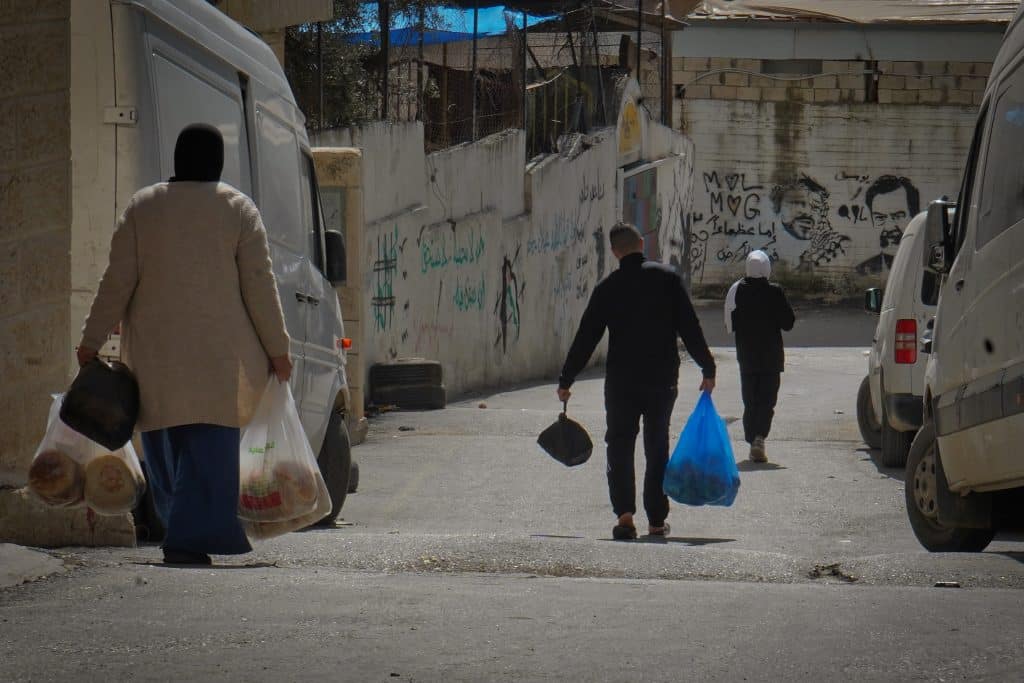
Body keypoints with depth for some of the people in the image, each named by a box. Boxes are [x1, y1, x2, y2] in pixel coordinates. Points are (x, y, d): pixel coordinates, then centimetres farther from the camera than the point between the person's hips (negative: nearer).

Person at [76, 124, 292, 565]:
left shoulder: (142, 207, 4)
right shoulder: (238, 209, 1)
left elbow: (118, 281, 1)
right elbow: (259, 285, -1)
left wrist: (91, 341, 6)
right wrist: (277, 349, 5)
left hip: (154, 349, 2)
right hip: (219, 352, -2)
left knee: (162, 441, 12)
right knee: (210, 444, -3)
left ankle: (183, 530, 12)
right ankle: (191, 536, -13)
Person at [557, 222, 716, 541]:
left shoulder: (608, 287, -2)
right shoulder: (667, 278, -3)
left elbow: (585, 338, 0)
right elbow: (689, 327, -5)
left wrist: (565, 381, 8)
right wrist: (708, 369, 2)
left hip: (621, 382, -1)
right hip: (662, 380, 1)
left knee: (619, 446, 5)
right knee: (657, 448, 12)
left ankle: (624, 513, -14)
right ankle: (656, 520, 13)